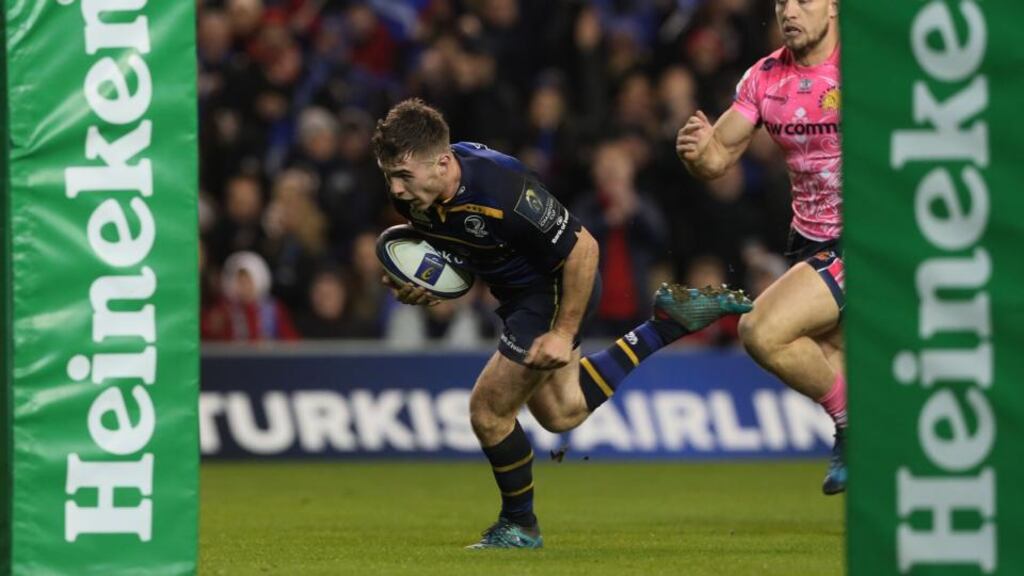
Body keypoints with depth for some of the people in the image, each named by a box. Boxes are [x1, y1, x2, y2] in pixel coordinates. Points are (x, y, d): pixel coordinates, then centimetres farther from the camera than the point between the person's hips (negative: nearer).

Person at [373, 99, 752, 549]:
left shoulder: (500, 190, -38)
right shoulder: (410, 194, -15)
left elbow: (582, 249, -29)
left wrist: (564, 333, -24)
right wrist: (410, 285, -12)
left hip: (559, 290, -8)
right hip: (518, 292, 8)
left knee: (488, 410, -6)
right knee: (562, 413, 23)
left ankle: (519, 526, 17)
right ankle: (670, 320, 30)